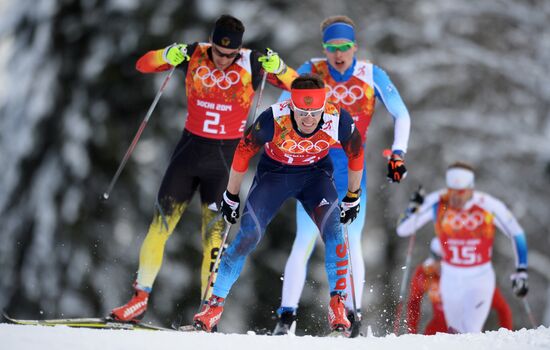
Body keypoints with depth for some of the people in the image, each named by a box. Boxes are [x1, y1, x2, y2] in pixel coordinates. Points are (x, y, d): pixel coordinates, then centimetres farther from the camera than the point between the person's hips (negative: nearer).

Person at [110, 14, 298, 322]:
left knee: (214, 229, -7)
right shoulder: (194, 56, -5)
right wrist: (168, 57, -20)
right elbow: (143, 65, 0)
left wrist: (278, 68, -28)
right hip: (190, 147, 2)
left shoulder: (252, 64, -10)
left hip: (226, 156, -2)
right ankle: (141, 299, 11)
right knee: (161, 223, 2)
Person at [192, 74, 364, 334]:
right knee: (248, 237, -13)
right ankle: (216, 304, -1)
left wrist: (352, 198, 5)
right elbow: (243, 152, -16)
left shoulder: (338, 120, -29)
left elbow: (355, 154, -7)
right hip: (274, 173, -1)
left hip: (315, 174, 1)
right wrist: (231, 198, -5)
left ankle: (337, 304, -13)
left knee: (332, 230, -22)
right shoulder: (273, 120, -34)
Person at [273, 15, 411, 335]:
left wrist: (398, 153, -6)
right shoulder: (311, 72, -4)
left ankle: (352, 317, 3)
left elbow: (402, 116, 5)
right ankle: (287, 316, -6)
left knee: (352, 242, -3)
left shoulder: (373, 75, -3)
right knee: (304, 242, -7)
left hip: (352, 168, 1)